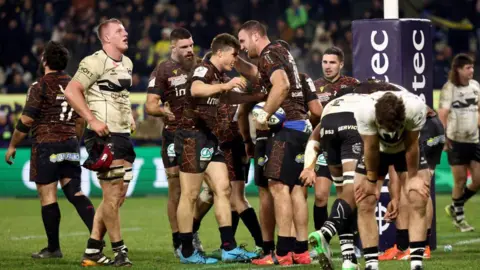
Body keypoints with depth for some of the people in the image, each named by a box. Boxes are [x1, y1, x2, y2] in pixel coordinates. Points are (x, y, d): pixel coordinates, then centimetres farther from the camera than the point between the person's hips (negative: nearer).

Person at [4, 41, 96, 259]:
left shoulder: (40, 86, -8)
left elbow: (26, 120, -11)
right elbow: (80, 120, 16)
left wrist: (12, 146, -2)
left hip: (47, 145, -6)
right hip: (70, 144, 6)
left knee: (47, 195, -1)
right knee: (75, 193, 6)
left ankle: (53, 248, 2)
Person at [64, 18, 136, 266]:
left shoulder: (127, 63, 15)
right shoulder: (95, 62, -13)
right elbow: (71, 91, -20)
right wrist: (92, 120, -24)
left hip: (122, 136, 9)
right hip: (103, 137, -9)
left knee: (117, 196, 9)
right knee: (112, 195, -6)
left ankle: (92, 251, 14)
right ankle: (119, 250, 4)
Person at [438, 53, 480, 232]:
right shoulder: (449, 88, -9)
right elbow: (442, 115, -13)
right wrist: (443, 138, -20)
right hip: (456, 141, -5)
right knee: (460, 180, 0)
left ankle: (455, 207, 23)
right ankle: (459, 217, 17)